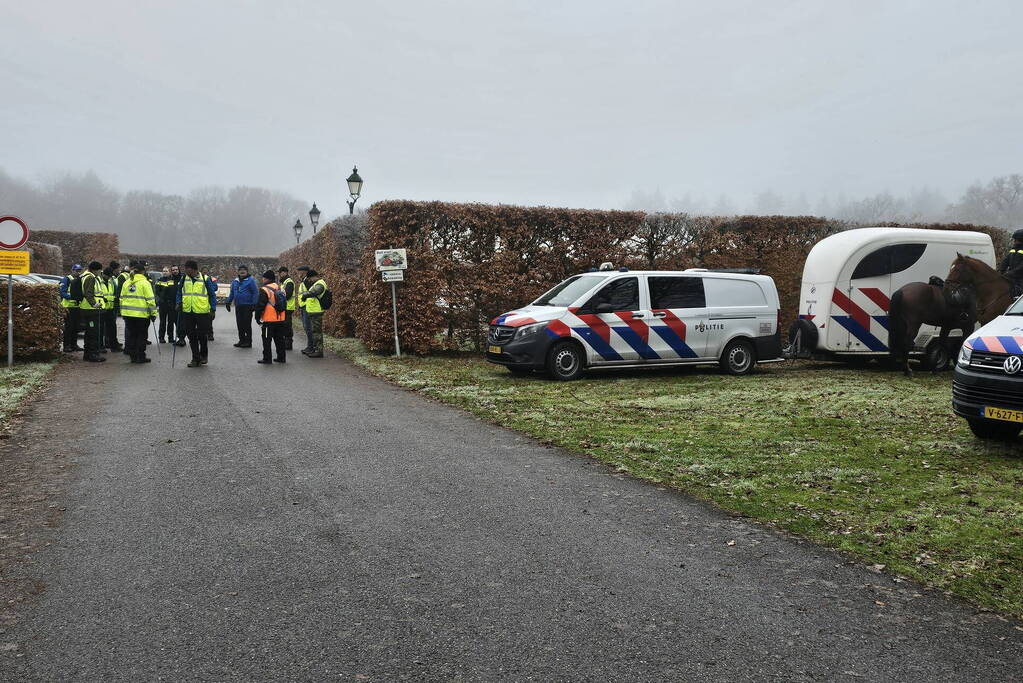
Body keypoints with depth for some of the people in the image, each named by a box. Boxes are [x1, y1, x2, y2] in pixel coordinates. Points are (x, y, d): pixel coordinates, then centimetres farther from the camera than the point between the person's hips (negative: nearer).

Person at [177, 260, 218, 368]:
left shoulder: (205, 279, -3)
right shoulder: (184, 279, 7)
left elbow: (212, 295, 2)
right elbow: (179, 292, 19)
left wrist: (213, 309, -3)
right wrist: (179, 303, 3)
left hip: (202, 312, -4)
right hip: (187, 313, 4)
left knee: (202, 335, 1)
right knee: (191, 336, 5)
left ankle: (204, 355, 24)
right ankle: (196, 359, 15)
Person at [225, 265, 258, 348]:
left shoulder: (250, 280, -6)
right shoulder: (235, 281, 14)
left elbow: (255, 292, -10)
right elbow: (232, 292, 23)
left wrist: (254, 304, -15)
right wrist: (228, 302, 18)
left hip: (247, 306, -6)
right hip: (238, 306, 6)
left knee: (247, 325, -2)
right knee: (240, 324, 9)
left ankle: (248, 342, 3)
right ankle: (241, 340, 18)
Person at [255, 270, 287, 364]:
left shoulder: (264, 290, -12)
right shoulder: (281, 290, 11)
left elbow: (260, 305, -13)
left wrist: (257, 317, -2)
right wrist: (285, 318, 25)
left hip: (269, 320, -7)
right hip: (281, 319, 7)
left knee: (267, 340, 1)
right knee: (279, 339, 14)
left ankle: (267, 358, 3)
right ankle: (281, 357, 18)